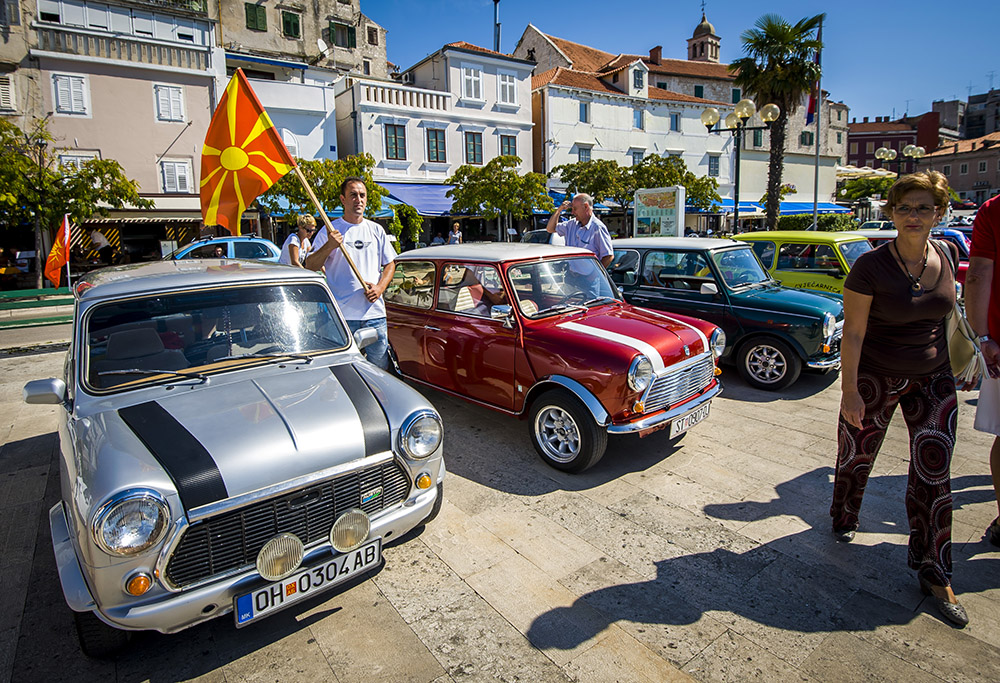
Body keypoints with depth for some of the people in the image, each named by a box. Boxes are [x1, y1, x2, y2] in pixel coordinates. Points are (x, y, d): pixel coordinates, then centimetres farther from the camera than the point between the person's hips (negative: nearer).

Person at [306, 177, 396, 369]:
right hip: (342, 315, -3)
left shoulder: (376, 230, 12)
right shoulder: (330, 231, 1)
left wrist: (380, 287, -2)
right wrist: (329, 247, -20)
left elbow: (390, 264, 16)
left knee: (380, 367, 9)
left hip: (375, 312, 3)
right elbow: (310, 267, -2)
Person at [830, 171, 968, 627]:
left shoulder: (946, 255, -1)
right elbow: (853, 333, -17)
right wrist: (849, 391, -18)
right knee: (856, 456, 12)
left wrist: (950, 361, 19)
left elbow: (942, 310, 15)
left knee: (933, 474, 2)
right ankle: (843, 520, 42)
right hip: (875, 378, -4)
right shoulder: (871, 266, -17)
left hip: (932, 379, 4)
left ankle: (934, 575, 16)